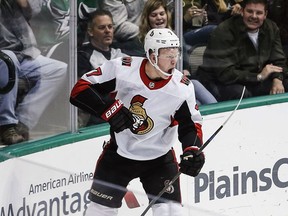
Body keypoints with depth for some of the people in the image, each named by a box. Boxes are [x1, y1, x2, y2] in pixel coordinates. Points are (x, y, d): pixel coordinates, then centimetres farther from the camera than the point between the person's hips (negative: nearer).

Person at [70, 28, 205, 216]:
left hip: (159, 157, 0)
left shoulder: (182, 87, -16)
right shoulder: (121, 68, -20)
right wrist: (109, 108, -28)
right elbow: (80, 89, -16)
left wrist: (192, 150, -21)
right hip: (119, 153, 0)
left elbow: (190, 124, -3)